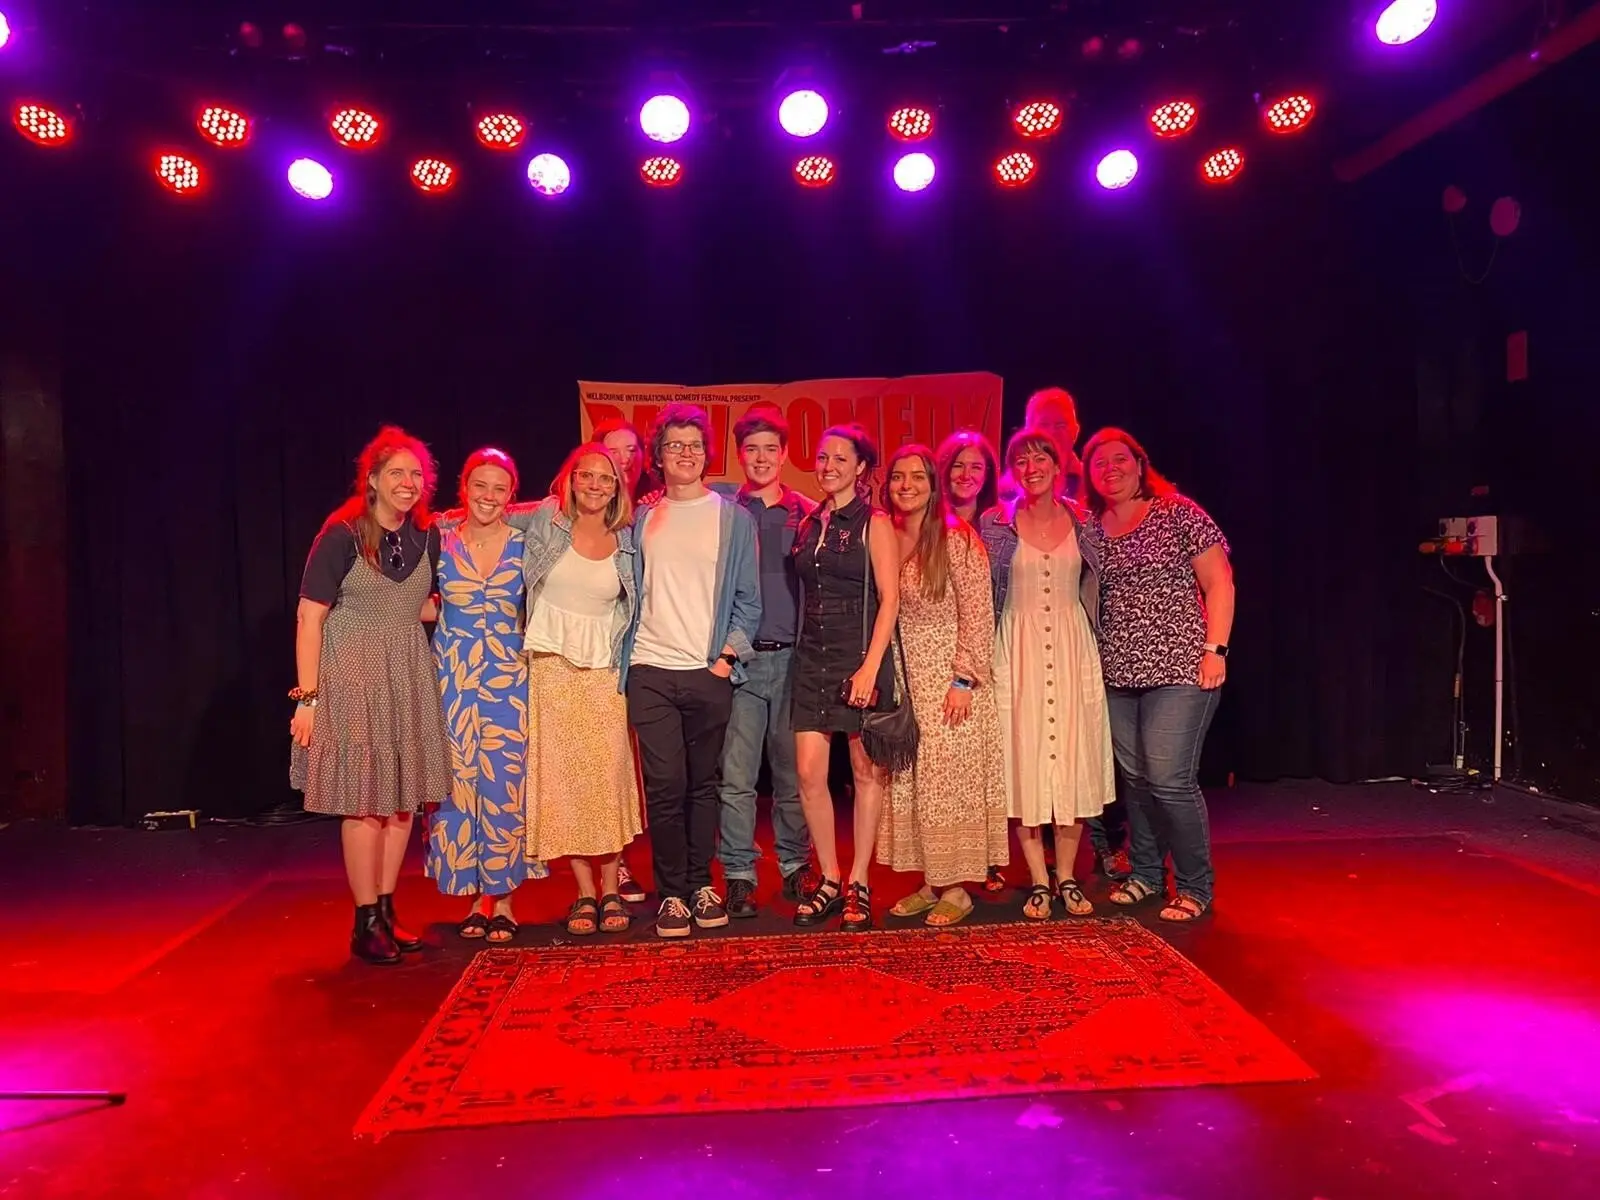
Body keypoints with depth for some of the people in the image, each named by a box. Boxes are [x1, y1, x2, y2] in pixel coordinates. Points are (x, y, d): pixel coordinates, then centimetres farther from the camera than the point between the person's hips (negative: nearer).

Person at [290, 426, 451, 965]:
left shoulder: (427, 536, 5)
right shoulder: (342, 534, -11)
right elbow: (309, 617, -11)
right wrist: (308, 697, -14)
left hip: (408, 678, 6)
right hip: (351, 678, -5)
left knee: (404, 796, 9)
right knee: (365, 801, -2)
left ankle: (387, 910, 23)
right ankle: (366, 924, 11)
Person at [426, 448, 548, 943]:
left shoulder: (524, 545, 1)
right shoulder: (439, 541, 2)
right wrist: (450, 610, -4)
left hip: (508, 675, -1)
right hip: (452, 676, 1)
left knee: (504, 782, 0)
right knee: (459, 780, 3)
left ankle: (503, 896, 13)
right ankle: (477, 895, 17)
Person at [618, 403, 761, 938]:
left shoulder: (733, 519, 6)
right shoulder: (641, 520, 11)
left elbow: (748, 599, 5)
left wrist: (729, 654, -6)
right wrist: (626, 657, 7)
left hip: (709, 672, -1)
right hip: (651, 671, 1)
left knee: (704, 784, 7)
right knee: (665, 785, -1)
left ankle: (701, 883, 19)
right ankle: (672, 893, 10)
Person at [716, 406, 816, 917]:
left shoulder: (810, 515, 8)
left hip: (795, 658, 1)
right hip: (740, 659, -1)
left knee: (793, 770, 8)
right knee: (737, 774, -2)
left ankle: (794, 866, 21)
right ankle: (739, 875, 7)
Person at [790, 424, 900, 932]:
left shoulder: (874, 523, -3)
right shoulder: (809, 522, 12)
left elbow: (889, 599, -9)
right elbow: (805, 592, 15)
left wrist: (870, 666, -17)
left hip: (860, 656, -5)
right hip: (812, 657, 5)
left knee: (866, 772, 5)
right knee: (809, 774, 1)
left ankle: (858, 883, 16)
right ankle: (829, 879, 16)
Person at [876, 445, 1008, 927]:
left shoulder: (957, 539, -9)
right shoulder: (887, 540, 7)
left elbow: (977, 615, -11)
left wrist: (964, 680, -16)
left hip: (949, 680, -5)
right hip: (904, 678, 6)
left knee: (950, 780, -1)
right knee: (910, 782, 8)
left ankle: (956, 890, 11)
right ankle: (930, 883, 20)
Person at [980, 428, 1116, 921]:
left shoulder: (1082, 522, 7)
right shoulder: (995, 524, 1)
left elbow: (1095, 593, 13)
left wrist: (1094, 652, 8)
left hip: (1073, 651, 2)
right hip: (1017, 653, -2)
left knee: (1073, 760, 3)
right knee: (1023, 761, -1)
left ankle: (1067, 878, 16)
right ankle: (1039, 881, 11)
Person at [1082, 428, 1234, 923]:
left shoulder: (1179, 515, -2)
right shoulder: (1090, 529, 10)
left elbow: (1219, 584, -4)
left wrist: (1215, 649, -11)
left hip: (1179, 670, -5)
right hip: (1117, 676, 5)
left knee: (1170, 780, -9)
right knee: (1135, 778, 10)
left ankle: (1196, 887, 8)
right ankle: (1145, 874, 26)